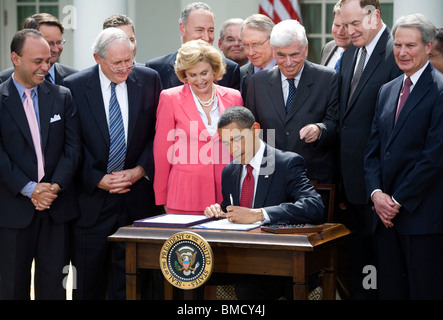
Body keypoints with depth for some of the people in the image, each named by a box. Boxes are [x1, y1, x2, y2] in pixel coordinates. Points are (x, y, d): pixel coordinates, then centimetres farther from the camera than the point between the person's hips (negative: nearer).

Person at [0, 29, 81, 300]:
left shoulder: (63, 97, 8)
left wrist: (56, 186, -10)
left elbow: (73, 147, 4)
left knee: (54, 286, 5)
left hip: (58, 207, 2)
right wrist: (29, 188, -15)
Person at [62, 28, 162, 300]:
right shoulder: (75, 86, -4)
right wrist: (97, 179, -11)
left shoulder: (149, 80, 2)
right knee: (88, 281, 6)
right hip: (92, 196, -1)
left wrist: (141, 170, -7)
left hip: (137, 194, 1)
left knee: (129, 280, 4)